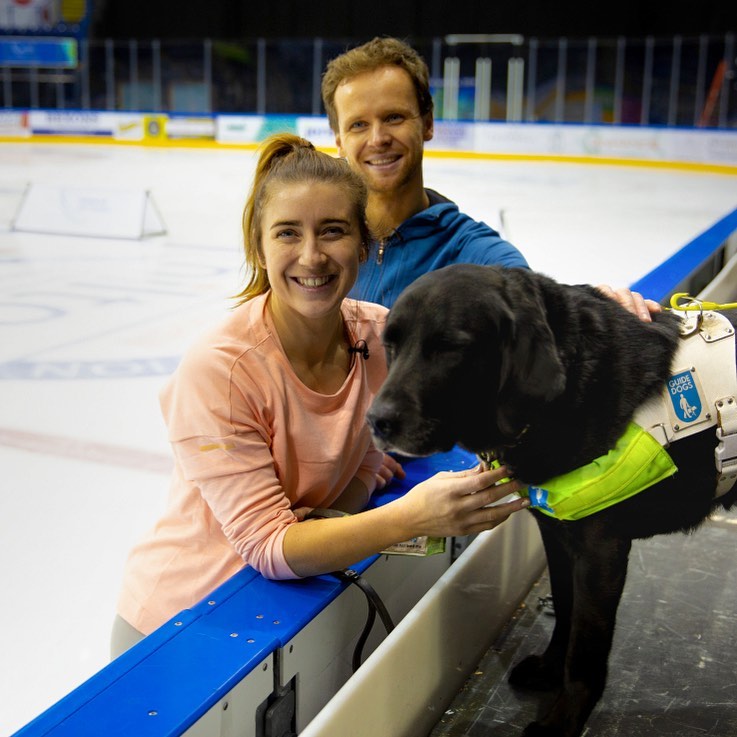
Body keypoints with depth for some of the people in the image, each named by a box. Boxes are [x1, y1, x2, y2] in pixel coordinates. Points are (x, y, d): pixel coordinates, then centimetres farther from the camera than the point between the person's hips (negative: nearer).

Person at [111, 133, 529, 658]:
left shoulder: (380, 334, -13)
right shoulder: (217, 369, -28)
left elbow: (364, 467, -1)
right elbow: (268, 546, -29)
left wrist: (322, 516, -24)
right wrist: (411, 518, -43)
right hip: (174, 628, -4)